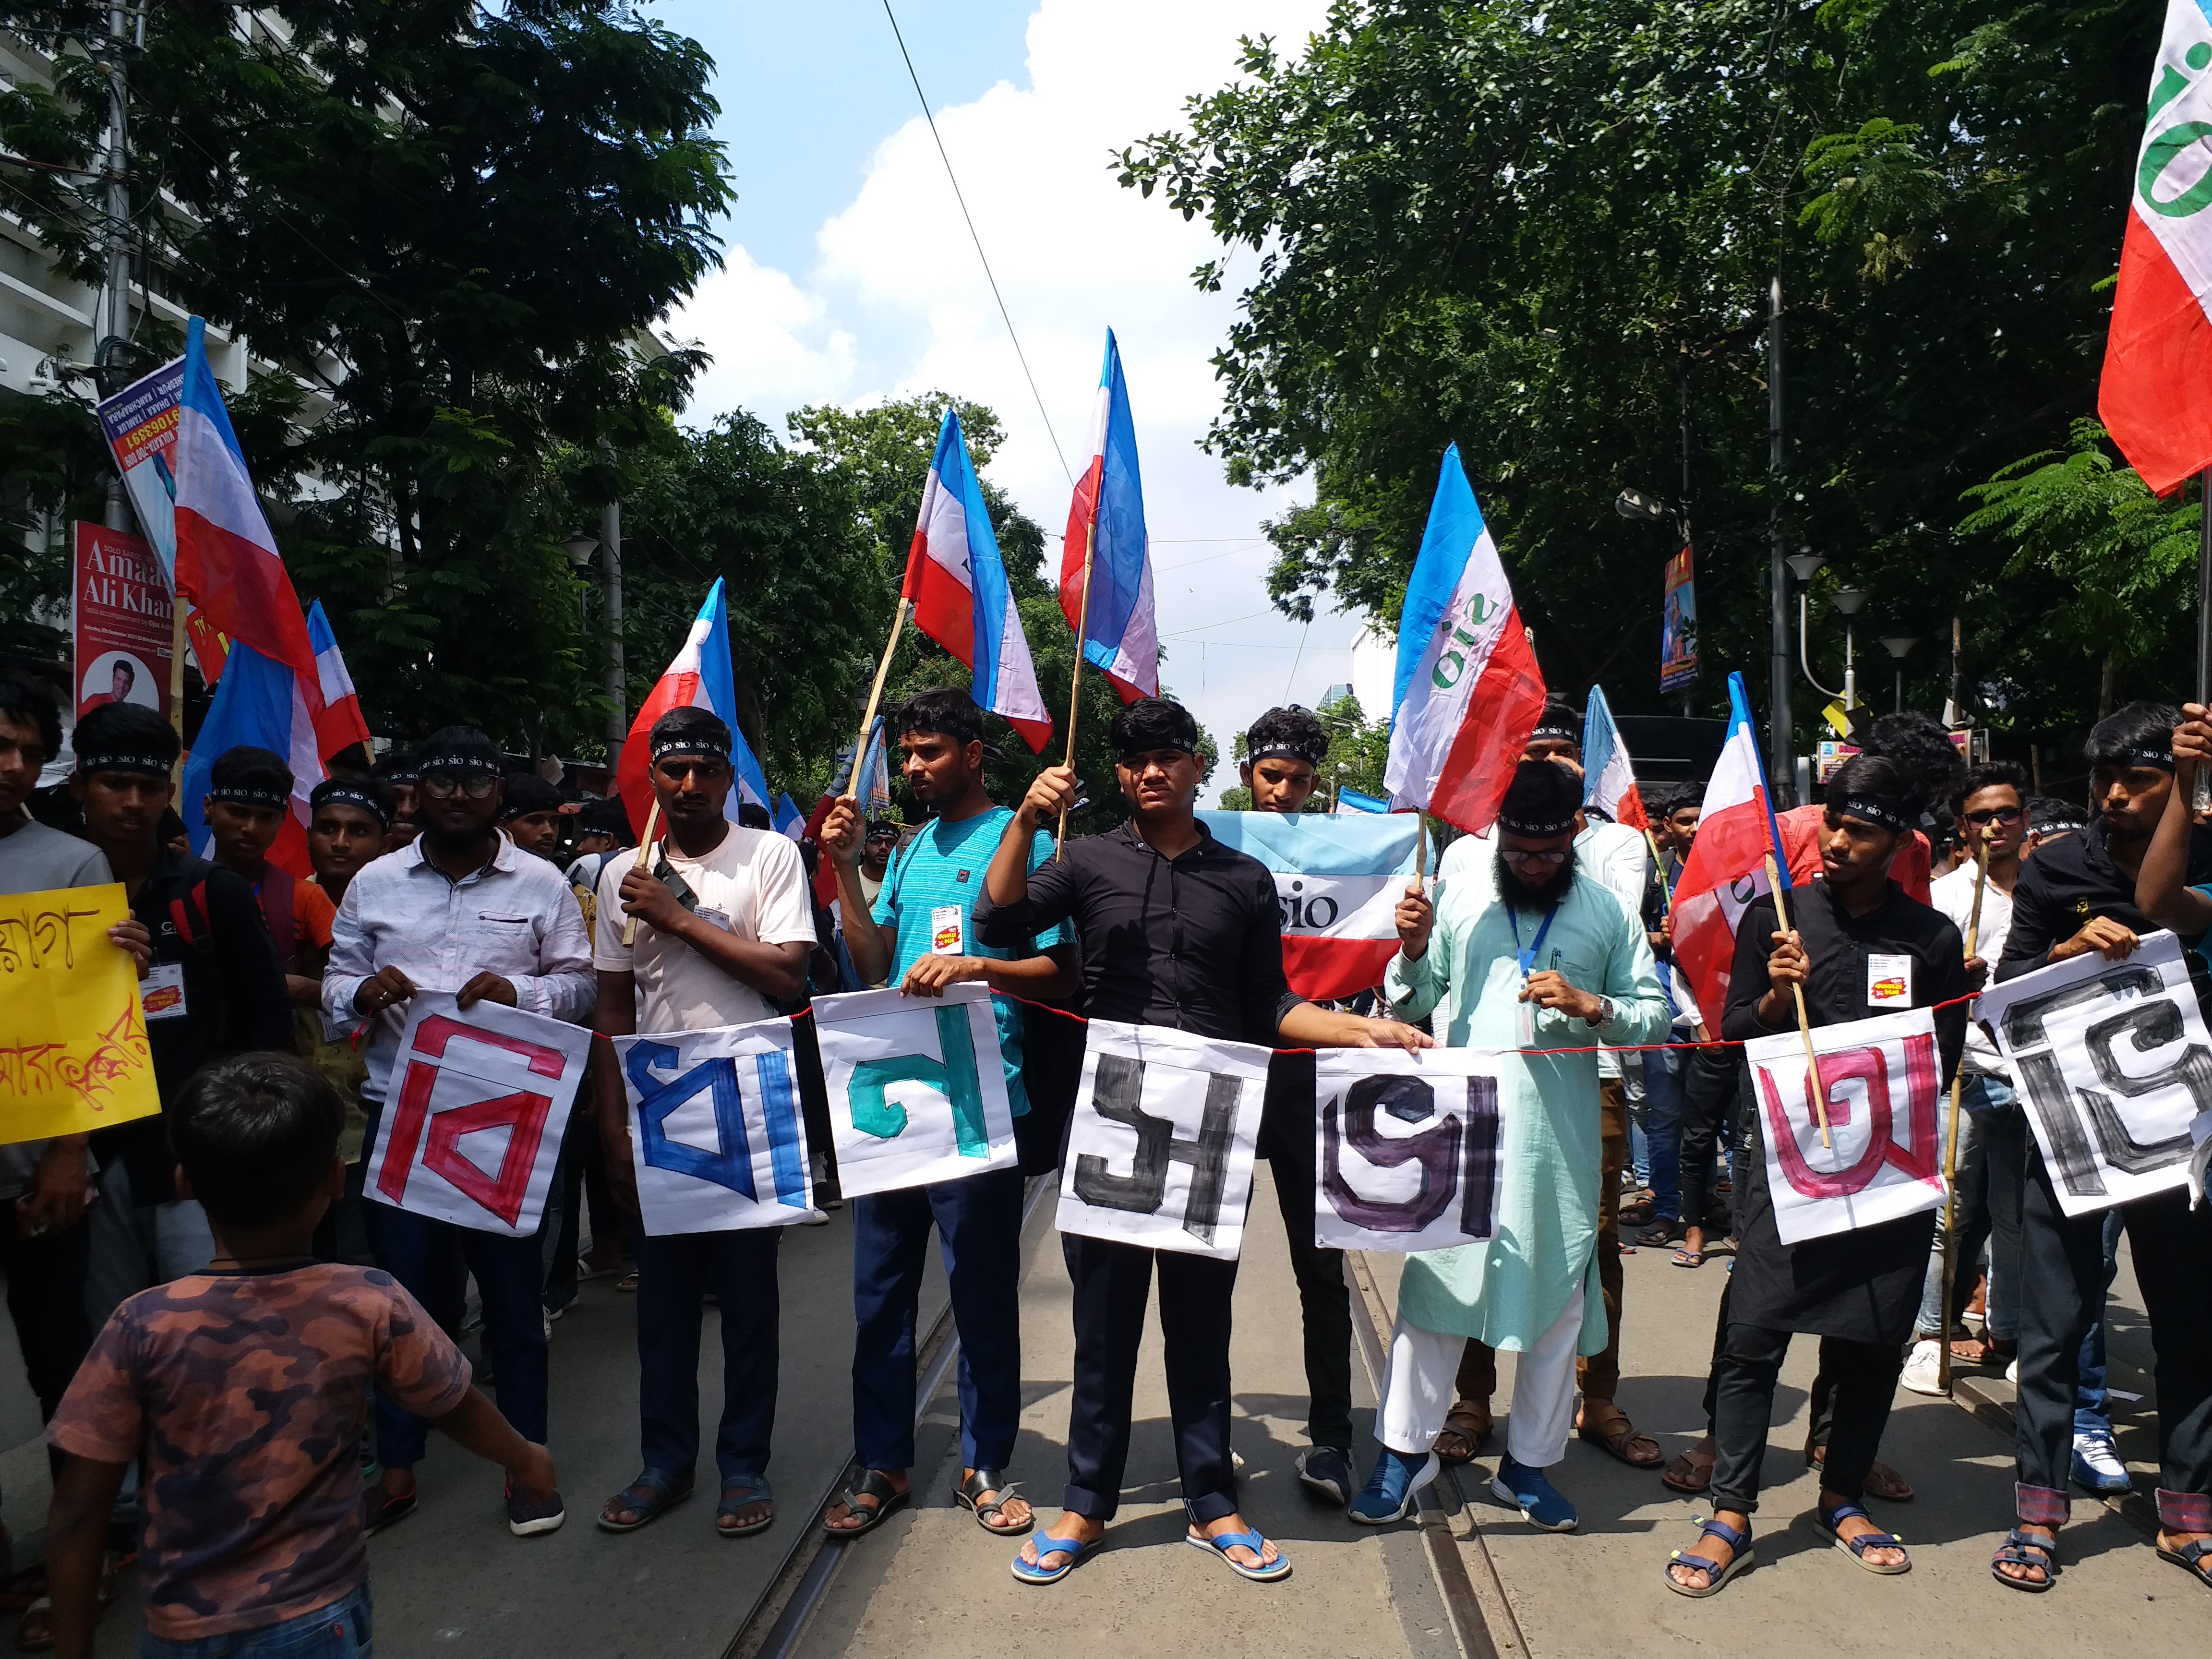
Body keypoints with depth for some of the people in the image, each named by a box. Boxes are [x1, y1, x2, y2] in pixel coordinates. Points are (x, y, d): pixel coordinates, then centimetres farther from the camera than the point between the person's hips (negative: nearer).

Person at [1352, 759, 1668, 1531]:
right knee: (1432, 1281, 3)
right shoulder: (1459, 895, 5)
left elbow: (1654, 1012, 4)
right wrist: (1413, 951, -12)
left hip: (1559, 1139, 1)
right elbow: (1413, 1000, 8)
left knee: (1555, 1298, 10)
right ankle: (1406, 1450, 18)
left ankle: (1528, 1462, 27)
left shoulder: (1610, 911, 5)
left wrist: (1589, 1004, -14)